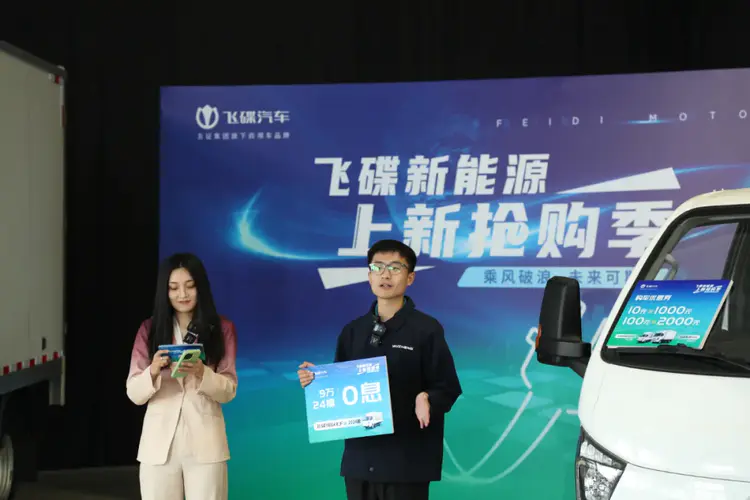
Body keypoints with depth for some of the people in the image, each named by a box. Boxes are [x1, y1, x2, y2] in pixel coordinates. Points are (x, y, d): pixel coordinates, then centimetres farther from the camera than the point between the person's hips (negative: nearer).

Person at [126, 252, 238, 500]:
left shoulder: (222, 329, 4)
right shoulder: (150, 329, 5)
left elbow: (229, 390, 0)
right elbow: (134, 393, 1)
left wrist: (201, 373, -19)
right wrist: (153, 371, -19)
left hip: (206, 444, -1)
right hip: (159, 443, 1)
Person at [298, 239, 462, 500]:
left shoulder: (427, 329, -4)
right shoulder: (352, 331, 11)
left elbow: (448, 388, -6)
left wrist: (426, 400, -26)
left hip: (407, 460, -5)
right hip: (360, 458, 5)